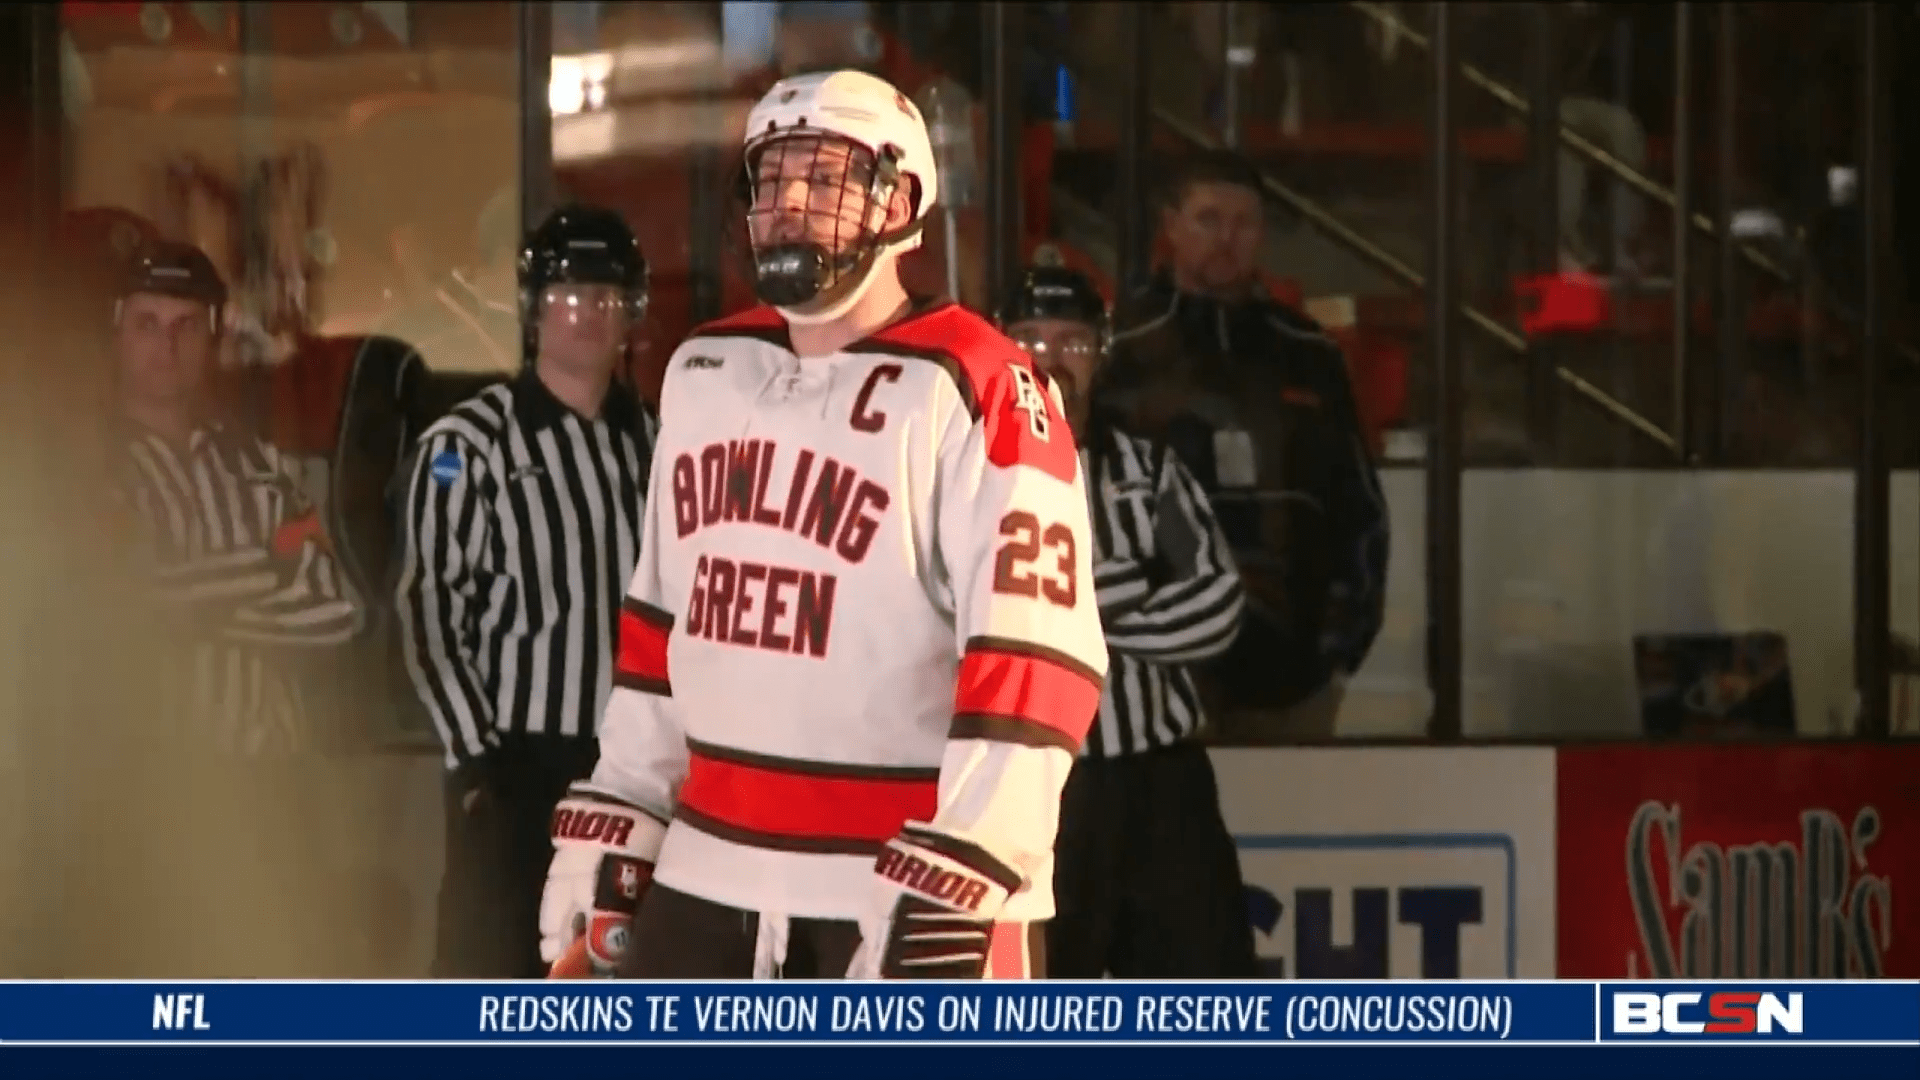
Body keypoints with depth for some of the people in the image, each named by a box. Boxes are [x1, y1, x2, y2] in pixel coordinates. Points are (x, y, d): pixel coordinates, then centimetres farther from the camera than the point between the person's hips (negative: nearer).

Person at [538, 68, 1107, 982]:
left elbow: (1034, 660, -18)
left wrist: (951, 887, -23)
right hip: (711, 874, 7)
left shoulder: (976, 393, -12)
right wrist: (610, 835, 16)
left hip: (916, 887, -7)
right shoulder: (702, 375, 12)